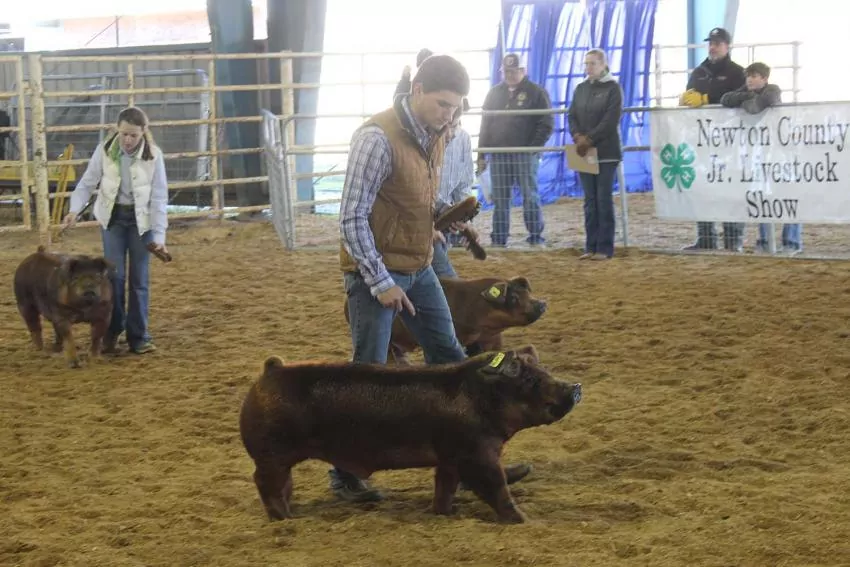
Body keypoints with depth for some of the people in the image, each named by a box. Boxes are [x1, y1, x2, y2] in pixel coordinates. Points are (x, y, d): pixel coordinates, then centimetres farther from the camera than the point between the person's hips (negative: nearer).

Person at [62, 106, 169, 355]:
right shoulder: (104, 151, -12)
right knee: (115, 275, -2)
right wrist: (75, 209, -25)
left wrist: (159, 235, -17)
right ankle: (112, 330, 15)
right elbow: (87, 183, -7)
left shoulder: (153, 155, -15)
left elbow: (159, 198, -12)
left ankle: (138, 336, 11)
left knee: (139, 278, 2)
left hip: (141, 219, -1)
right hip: (112, 216, 1)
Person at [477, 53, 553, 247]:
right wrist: (481, 155, 9)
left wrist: (534, 147, -13)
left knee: (530, 196, -2)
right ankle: (499, 238, 9)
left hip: (525, 154, -4)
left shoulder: (536, 92, 2)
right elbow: (485, 125, 16)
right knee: (500, 199, 5)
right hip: (498, 155, 4)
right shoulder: (494, 93, 15)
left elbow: (547, 124, -2)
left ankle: (535, 236, 2)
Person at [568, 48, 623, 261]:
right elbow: (572, 116, 8)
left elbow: (611, 121, -13)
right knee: (590, 201, 7)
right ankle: (591, 247, 10)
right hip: (584, 152, 5)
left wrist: (589, 139, -18)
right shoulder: (581, 88, 13)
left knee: (604, 200, -4)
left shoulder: (613, 88, -3)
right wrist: (578, 137, -11)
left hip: (606, 153, -5)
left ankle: (604, 248, -1)